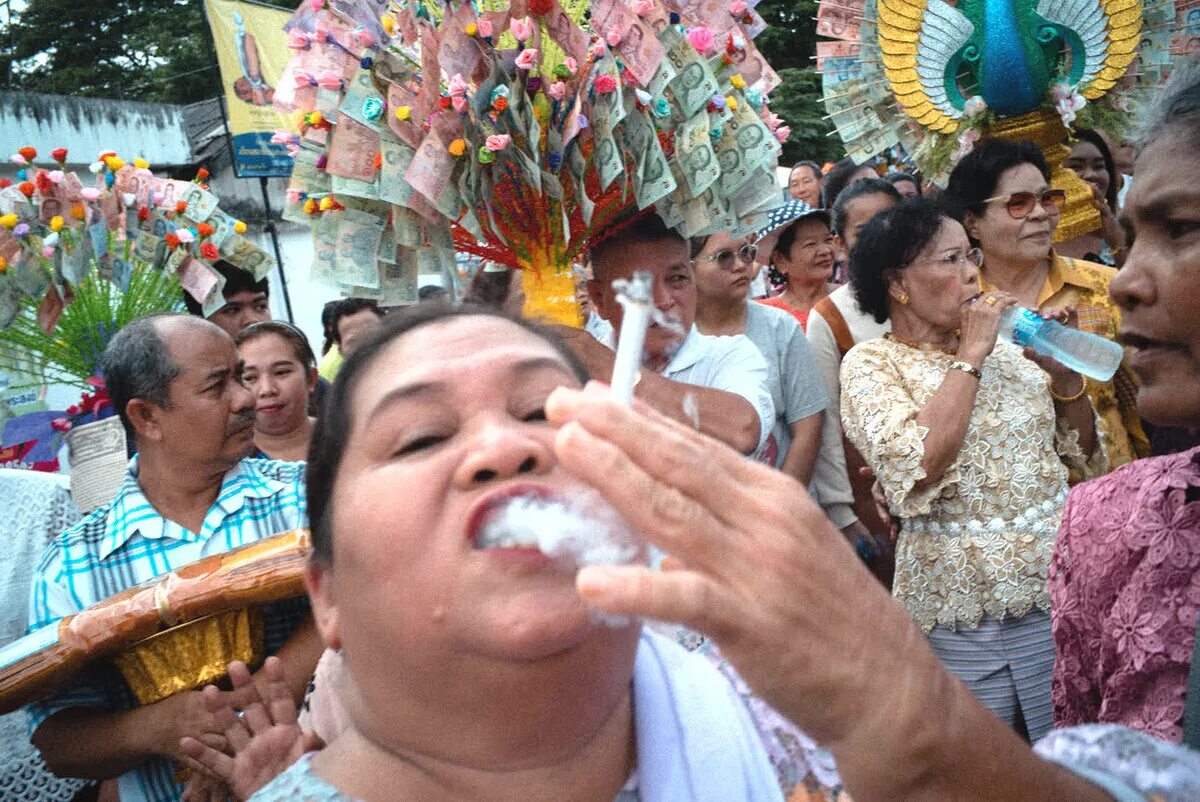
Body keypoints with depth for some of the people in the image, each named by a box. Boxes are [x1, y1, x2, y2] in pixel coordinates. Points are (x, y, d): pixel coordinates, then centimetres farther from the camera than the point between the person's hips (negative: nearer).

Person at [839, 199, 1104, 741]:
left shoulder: (1003, 348, 8)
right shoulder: (870, 364, -7)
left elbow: (1082, 454, 13)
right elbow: (919, 464, -25)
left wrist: (1062, 371, -3)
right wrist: (970, 355, -17)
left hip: (1060, 582, 5)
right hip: (964, 605, -5)